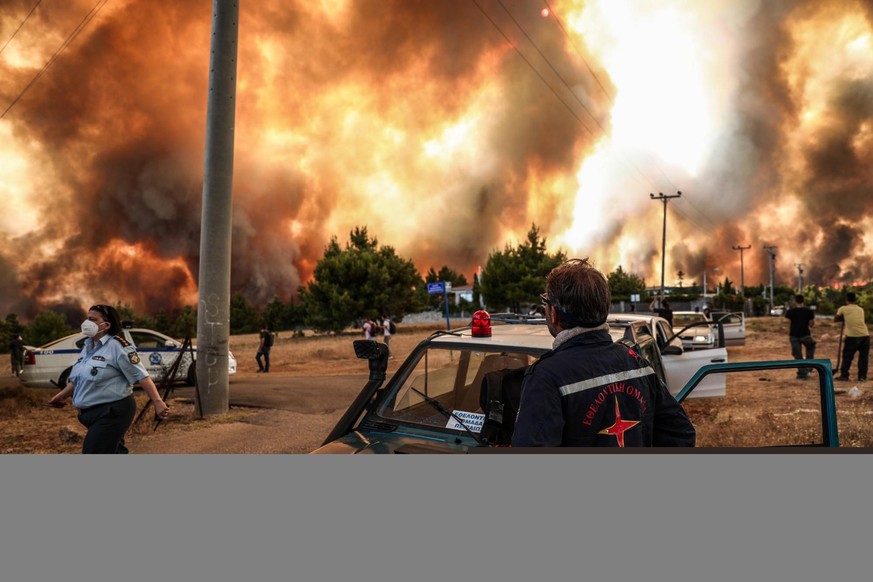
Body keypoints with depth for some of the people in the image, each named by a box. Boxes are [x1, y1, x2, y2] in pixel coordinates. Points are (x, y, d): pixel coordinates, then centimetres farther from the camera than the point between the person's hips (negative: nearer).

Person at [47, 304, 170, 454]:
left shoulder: (117, 346, -16)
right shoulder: (87, 346, 11)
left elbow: (141, 376, -20)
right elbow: (79, 377, 26)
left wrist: (158, 402, -25)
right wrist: (63, 395, 20)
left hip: (112, 412, -9)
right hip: (92, 412, 9)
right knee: (114, 451, 18)